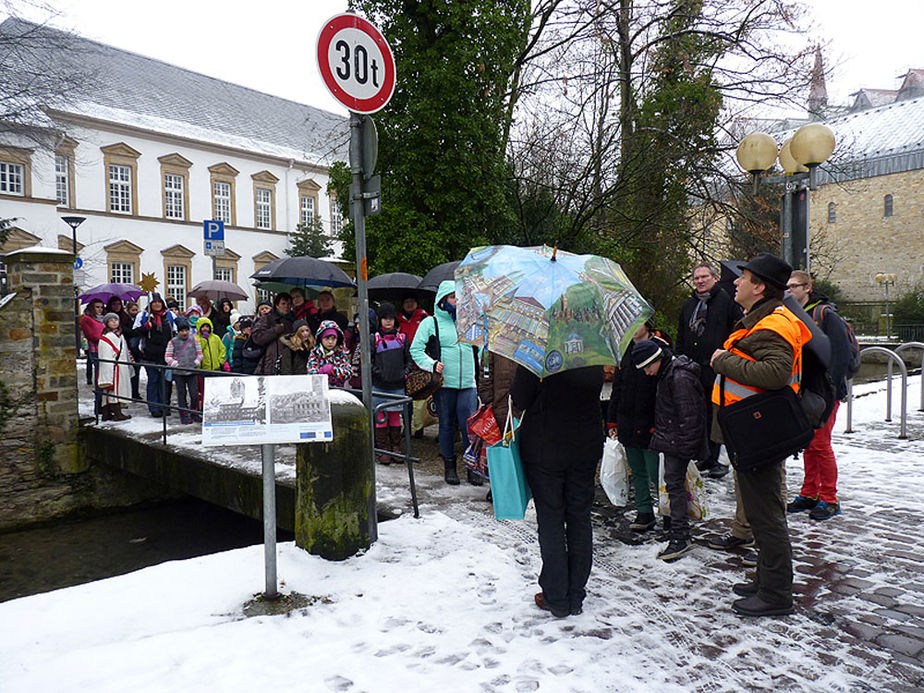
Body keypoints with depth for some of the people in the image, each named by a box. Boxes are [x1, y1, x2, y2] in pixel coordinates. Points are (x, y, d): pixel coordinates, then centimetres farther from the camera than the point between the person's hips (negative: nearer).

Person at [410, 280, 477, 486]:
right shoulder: (431, 322, 3)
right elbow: (416, 349, 0)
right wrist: (432, 364, -14)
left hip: (468, 383, 2)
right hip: (444, 383, -2)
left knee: (469, 425, -6)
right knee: (447, 425, 6)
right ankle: (449, 467, 19)